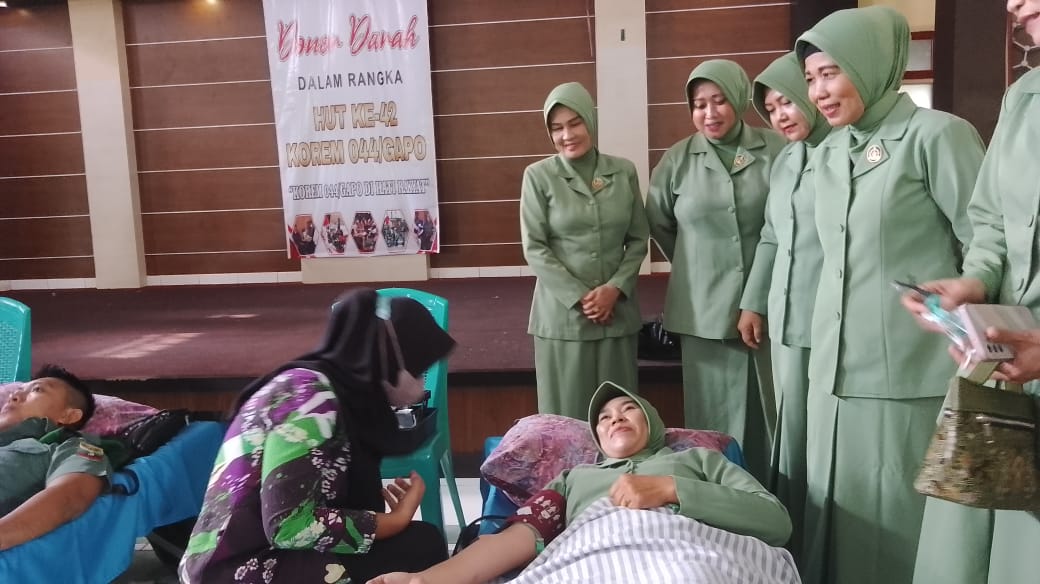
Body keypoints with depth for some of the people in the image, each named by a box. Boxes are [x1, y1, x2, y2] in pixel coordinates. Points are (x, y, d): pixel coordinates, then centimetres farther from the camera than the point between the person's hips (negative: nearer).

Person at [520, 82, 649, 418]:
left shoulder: (624, 172, 4)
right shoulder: (538, 176, -4)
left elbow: (638, 240, 7)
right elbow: (534, 249, -5)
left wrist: (615, 288, -8)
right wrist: (579, 297, -11)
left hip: (617, 311, 3)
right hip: (562, 313, -2)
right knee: (566, 411, 5)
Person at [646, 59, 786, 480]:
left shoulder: (776, 151, -4)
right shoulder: (678, 160, 3)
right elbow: (658, 224, 15)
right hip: (705, 307, 1)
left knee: (770, 409, 8)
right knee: (716, 414, 8)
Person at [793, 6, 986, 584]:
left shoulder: (937, 134, -8)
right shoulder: (826, 153, 12)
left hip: (910, 368, -6)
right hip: (836, 363, 6)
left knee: (899, 512, 3)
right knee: (840, 500, 14)